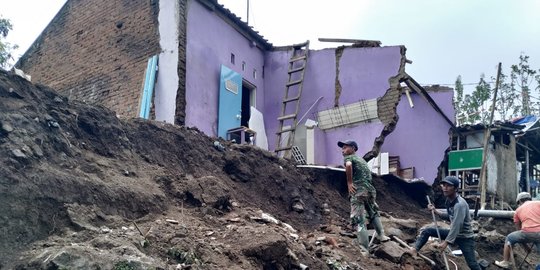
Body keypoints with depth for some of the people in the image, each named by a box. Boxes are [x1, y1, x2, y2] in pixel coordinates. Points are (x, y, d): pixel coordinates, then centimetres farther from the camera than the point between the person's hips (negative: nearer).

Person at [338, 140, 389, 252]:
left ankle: (365, 249, -7)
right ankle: (381, 235, 30)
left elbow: (348, 165, -20)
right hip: (370, 189, 7)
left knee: (358, 220, -5)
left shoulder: (348, 157, 3)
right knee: (373, 213, 31)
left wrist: (349, 182, -14)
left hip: (358, 191, -7)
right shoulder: (361, 159, 26)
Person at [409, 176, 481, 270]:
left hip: (465, 237, -8)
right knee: (427, 230, -2)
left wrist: (446, 242, -33)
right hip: (453, 233, 8)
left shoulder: (460, 204, -28)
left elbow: (456, 226, -31)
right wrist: (435, 211, -2)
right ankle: (415, 249, -4)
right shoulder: (448, 200, -2)